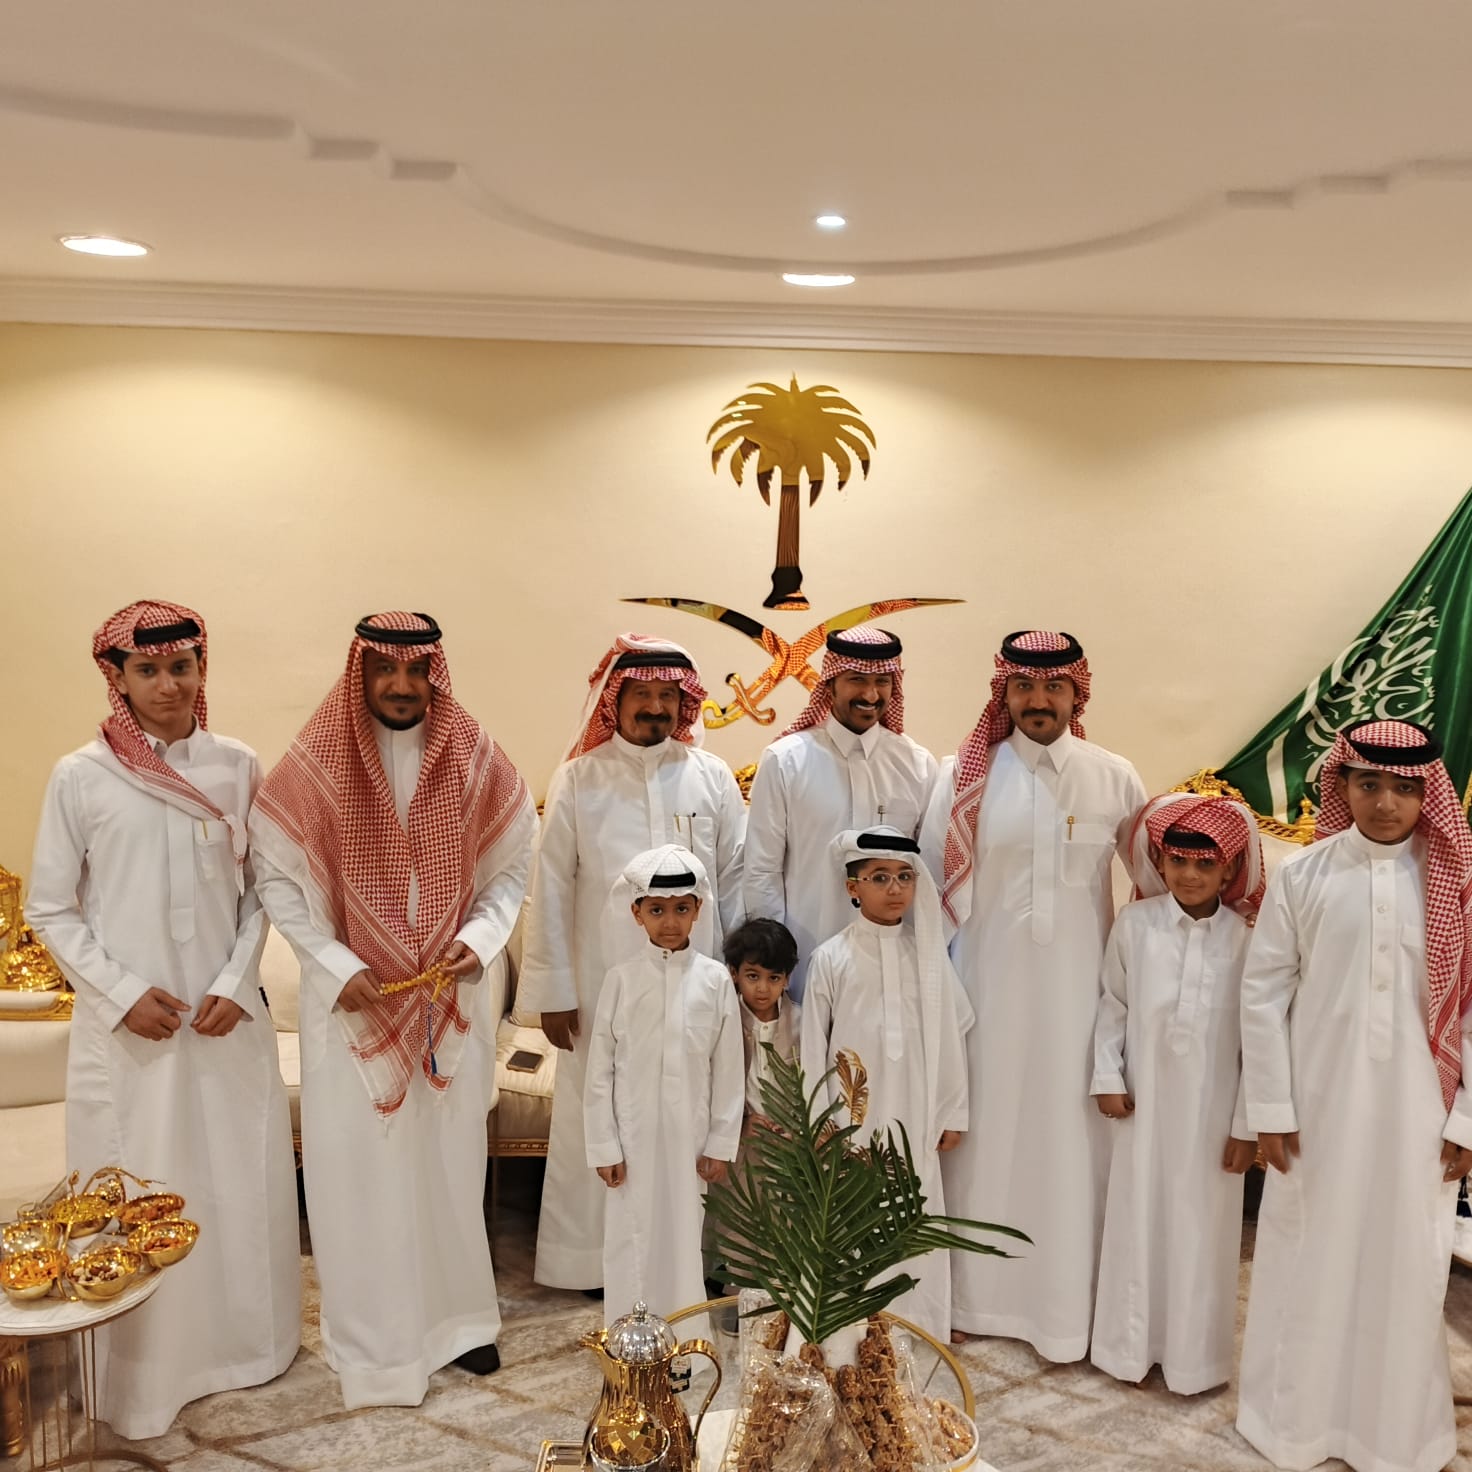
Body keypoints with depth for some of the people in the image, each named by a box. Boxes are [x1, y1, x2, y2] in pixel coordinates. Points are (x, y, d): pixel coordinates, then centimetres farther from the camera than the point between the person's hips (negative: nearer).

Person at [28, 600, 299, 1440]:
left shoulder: (238, 767, -1)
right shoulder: (80, 778, -6)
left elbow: (260, 889, 4)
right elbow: (51, 911, -1)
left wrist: (237, 983, -7)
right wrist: (123, 994, -10)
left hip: (226, 1017, 2)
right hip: (127, 1025, -2)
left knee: (240, 1180, 12)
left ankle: (241, 1343, 32)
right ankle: (143, 1374, 24)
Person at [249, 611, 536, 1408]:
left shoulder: (476, 761, -5)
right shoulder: (314, 766, -10)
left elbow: (511, 868, 2)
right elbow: (276, 878, -6)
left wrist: (479, 940, -14)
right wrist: (336, 966, -15)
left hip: (450, 999, 2)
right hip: (353, 1002, -1)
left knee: (451, 1159, 13)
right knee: (360, 1168, 8)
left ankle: (458, 1316, 32)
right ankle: (373, 1337, 25)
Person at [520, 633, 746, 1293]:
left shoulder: (711, 777, 3)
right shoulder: (578, 780, -1)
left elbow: (735, 879, 6)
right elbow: (551, 889, -1)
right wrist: (552, 990, -3)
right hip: (603, 985, -1)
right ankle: (597, 1258, 23)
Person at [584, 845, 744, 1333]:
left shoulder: (715, 979, -2)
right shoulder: (622, 979, -3)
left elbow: (728, 1071, 1)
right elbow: (600, 1071, -1)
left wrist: (721, 1145, 0)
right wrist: (603, 1146, -2)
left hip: (690, 1137, 0)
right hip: (634, 1136, 0)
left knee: (685, 1236, 9)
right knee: (631, 1237, 6)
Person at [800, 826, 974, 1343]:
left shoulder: (928, 954, 1)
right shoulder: (831, 957, -4)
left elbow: (951, 1037, 5)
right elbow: (813, 1045, 0)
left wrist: (953, 1113, 6)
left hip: (913, 1118, 2)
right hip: (852, 1115, -1)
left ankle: (915, 1330, 22)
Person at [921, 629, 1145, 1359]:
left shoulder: (1114, 778, 0)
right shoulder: (963, 774, -2)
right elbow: (926, 881, 0)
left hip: (1076, 986, 0)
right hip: (986, 983, 0)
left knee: (1070, 1138, 6)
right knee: (984, 1133, 8)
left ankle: (1064, 1306, 21)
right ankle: (975, 1293, 25)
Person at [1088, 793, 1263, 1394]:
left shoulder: (1246, 938, -8)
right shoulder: (1135, 924, -6)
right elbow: (1113, 1005, 3)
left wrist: (1247, 1124, -3)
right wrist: (1108, 1078, -2)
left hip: (1213, 1110, -1)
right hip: (1145, 1102, 1)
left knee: (1202, 1228, 10)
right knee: (1137, 1220, 12)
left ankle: (1195, 1355, 27)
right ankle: (1131, 1345, 28)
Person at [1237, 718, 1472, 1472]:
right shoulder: (1302, 874, -5)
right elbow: (1262, 992, -2)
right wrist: (1271, 1108, -3)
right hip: (1318, 1105, 0)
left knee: (1405, 1271, 12)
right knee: (1308, 1262, 11)